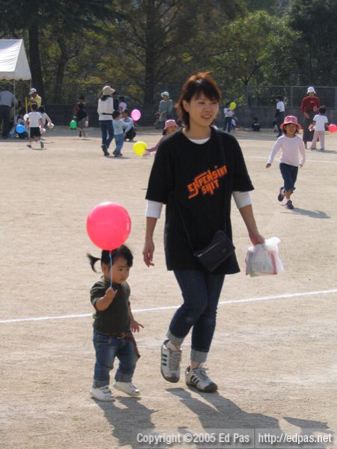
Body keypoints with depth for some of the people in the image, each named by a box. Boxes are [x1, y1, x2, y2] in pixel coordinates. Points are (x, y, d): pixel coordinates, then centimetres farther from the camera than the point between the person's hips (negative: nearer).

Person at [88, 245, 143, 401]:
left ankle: (123, 381, 37)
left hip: (124, 334, 7)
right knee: (104, 362, -5)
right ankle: (99, 387, 13)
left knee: (130, 360, 15)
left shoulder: (124, 287, 5)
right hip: (105, 336, -7)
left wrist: (131, 320, 23)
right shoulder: (100, 287, -22)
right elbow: (99, 305, -40)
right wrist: (108, 297, -58)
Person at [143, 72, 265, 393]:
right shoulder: (171, 148, -9)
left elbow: (241, 191, 8)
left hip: (217, 239, 4)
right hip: (182, 240, -4)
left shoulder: (227, 145, 0)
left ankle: (196, 369, 20)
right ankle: (171, 347, 16)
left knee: (209, 309, 7)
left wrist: (253, 232, 9)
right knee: (196, 302, -12)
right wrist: (149, 239, -6)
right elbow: (156, 197, -5)